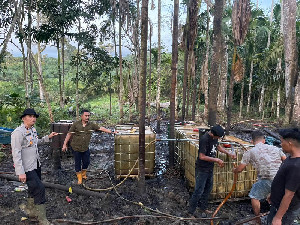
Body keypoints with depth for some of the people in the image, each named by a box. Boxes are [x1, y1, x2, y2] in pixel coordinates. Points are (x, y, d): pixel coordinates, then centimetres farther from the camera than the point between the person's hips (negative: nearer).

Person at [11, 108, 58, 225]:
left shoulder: (33, 130, 8)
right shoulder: (18, 132, -19)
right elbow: (16, 154, -21)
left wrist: (48, 137, 13)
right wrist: (20, 172, -23)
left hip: (36, 165, 9)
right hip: (27, 168, -9)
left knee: (34, 189, 20)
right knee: (39, 188, -10)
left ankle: (31, 211, 39)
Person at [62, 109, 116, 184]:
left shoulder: (91, 125, -3)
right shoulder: (76, 124, -10)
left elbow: (101, 128, -3)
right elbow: (69, 134, -6)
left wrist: (112, 132, -7)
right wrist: (64, 144, -7)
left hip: (85, 148, 3)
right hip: (76, 148, -3)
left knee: (86, 162, 11)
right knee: (78, 163, 8)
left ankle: (83, 174, 38)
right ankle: (79, 178, 25)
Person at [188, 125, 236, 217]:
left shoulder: (214, 137, 0)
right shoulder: (204, 139, -27)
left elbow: (218, 146, 20)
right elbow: (202, 157, -27)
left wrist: (228, 153, 10)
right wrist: (217, 160, -20)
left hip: (210, 168, 9)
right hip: (202, 169, -9)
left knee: (208, 189, 19)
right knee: (199, 191, -2)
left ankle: (203, 208, 35)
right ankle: (191, 212, 11)